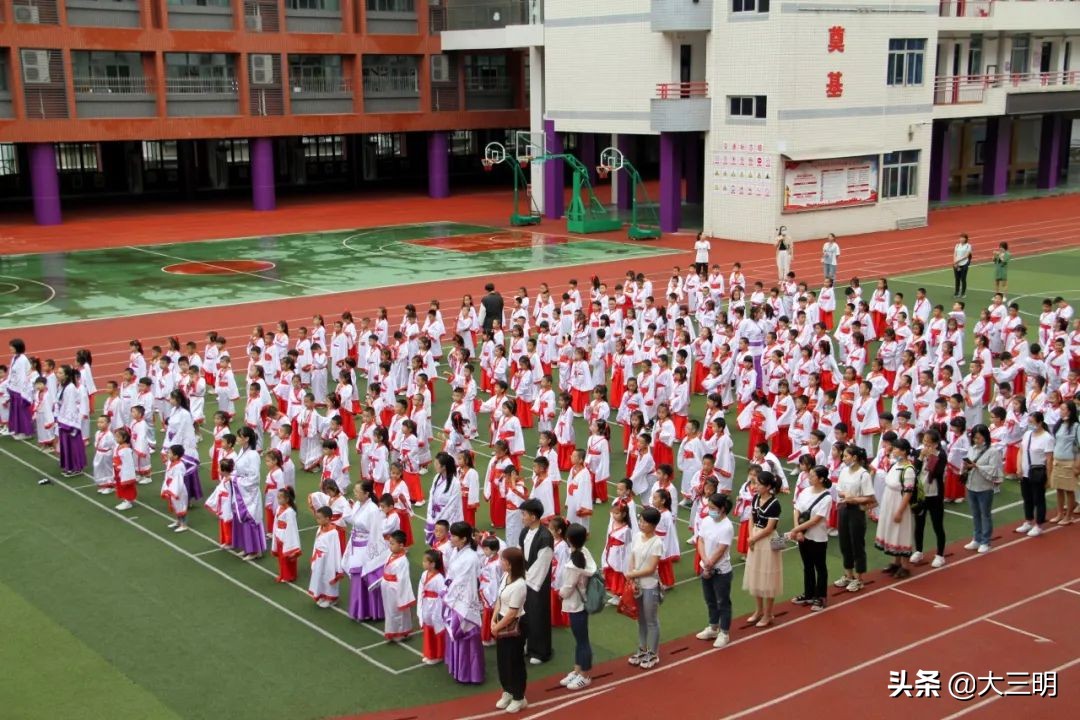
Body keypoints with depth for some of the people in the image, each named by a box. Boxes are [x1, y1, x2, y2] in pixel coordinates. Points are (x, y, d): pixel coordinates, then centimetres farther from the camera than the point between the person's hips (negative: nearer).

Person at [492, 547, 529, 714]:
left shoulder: (519, 585, -28)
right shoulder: (506, 576, -1)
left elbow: (512, 613, -23)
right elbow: (499, 599, 7)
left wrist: (497, 627, -13)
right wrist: (493, 620, -3)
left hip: (515, 626, -8)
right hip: (502, 623, 8)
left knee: (515, 661, 7)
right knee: (502, 659, 19)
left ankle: (519, 698, 23)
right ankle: (507, 692, 37)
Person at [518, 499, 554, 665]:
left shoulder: (545, 537, -23)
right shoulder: (524, 532, 2)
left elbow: (541, 565, -20)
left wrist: (528, 580, -13)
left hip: (538, 584, -7)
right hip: (524, 581, 7)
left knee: (538, 616, 4)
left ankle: (540, 652, 19)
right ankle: (526, 645, 35)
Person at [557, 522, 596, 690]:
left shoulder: (573, 565, -31)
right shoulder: (585, 552, -8)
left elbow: (566, 590, -21)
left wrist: (560, 593, -1)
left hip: (576, 606, -9)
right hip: (580, 603, 9)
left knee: (582, 640, 8)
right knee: (579, 639, 22)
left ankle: (584, 676, 24)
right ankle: (577, 671, 37)